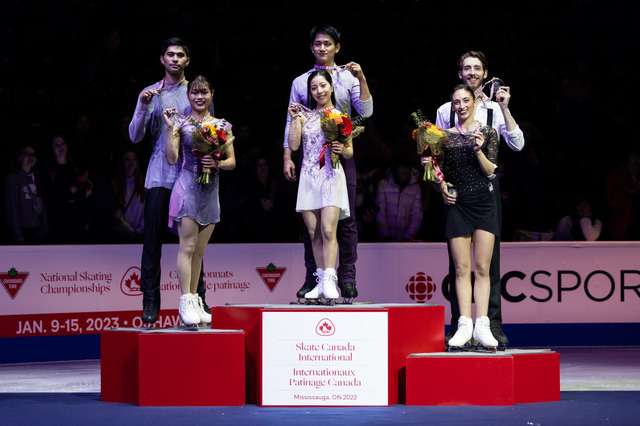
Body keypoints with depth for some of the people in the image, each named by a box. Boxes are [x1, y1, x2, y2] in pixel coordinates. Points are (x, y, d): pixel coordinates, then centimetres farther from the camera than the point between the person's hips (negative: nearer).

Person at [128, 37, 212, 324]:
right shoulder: (151, 93, 11)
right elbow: (135, 136, 6)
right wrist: (143, 107, -8)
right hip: (160, 174, 0)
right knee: (153, 238, -4)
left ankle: (197, 298, 4)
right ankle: (150, 300, -1)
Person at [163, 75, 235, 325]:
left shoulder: (222, 125, 11)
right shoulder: (181, 123, 2)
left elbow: (232, 161, 10)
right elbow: (171, 158, -6)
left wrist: (218, 163, -10)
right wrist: (171, 128, -9)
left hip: (211, 191, 4)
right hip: (188, 187, -4)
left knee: (199, 250, 8)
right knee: (187, 246, -10)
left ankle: (195, 302, 12)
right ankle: (186, 302, -11)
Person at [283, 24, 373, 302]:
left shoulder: (348, 78, 10)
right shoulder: (300, 82, 13)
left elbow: (365, 112, -2)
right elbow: (291, 123, 12)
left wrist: (361, 79, -11)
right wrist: (287, 157, 3)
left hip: (341, 152, -1)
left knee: (346, 217, -4)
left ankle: (347, 278, 0)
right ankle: (312, 279, 4)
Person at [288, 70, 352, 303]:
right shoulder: (305, 116, 12)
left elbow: (350, 152, 8)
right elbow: (293, 145, 2)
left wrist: (342, 149, -13)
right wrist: (295, 119, -2)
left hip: (331, 177, -3)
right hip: (308, 177, 3)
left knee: (328, 230, -15)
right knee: (314, 233, 3)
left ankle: (329, 280, -19)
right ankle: (321, 281, 8)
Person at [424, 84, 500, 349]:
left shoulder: (488, 133, 5)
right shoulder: (445, 136, 8)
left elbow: (490, 170, -2)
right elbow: (438, 171, 13)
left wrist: (479, 150, -16)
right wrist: (441, 185, -7)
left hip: (483, 202, -1)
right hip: (457, 205, 1)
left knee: (482, 267, -4)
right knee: (462, 268, -3)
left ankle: (482, 325, -5)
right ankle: (465, 325, -4)